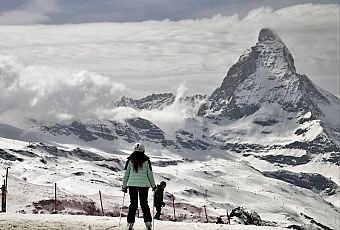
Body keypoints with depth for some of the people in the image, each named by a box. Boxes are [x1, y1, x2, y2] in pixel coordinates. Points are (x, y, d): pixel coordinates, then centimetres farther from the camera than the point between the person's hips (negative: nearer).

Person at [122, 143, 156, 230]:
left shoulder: (130, 160, 2)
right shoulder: (146, 161, -1)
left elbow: (126, 173, 4)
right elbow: (150, 174, 2)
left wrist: (124, 186, 11)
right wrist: (153, 186, 12)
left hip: (132, 184, 1)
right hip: (144, 184, -1)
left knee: (133, 204, 7)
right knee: (144, 203, 7)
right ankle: (148, 223, 1)